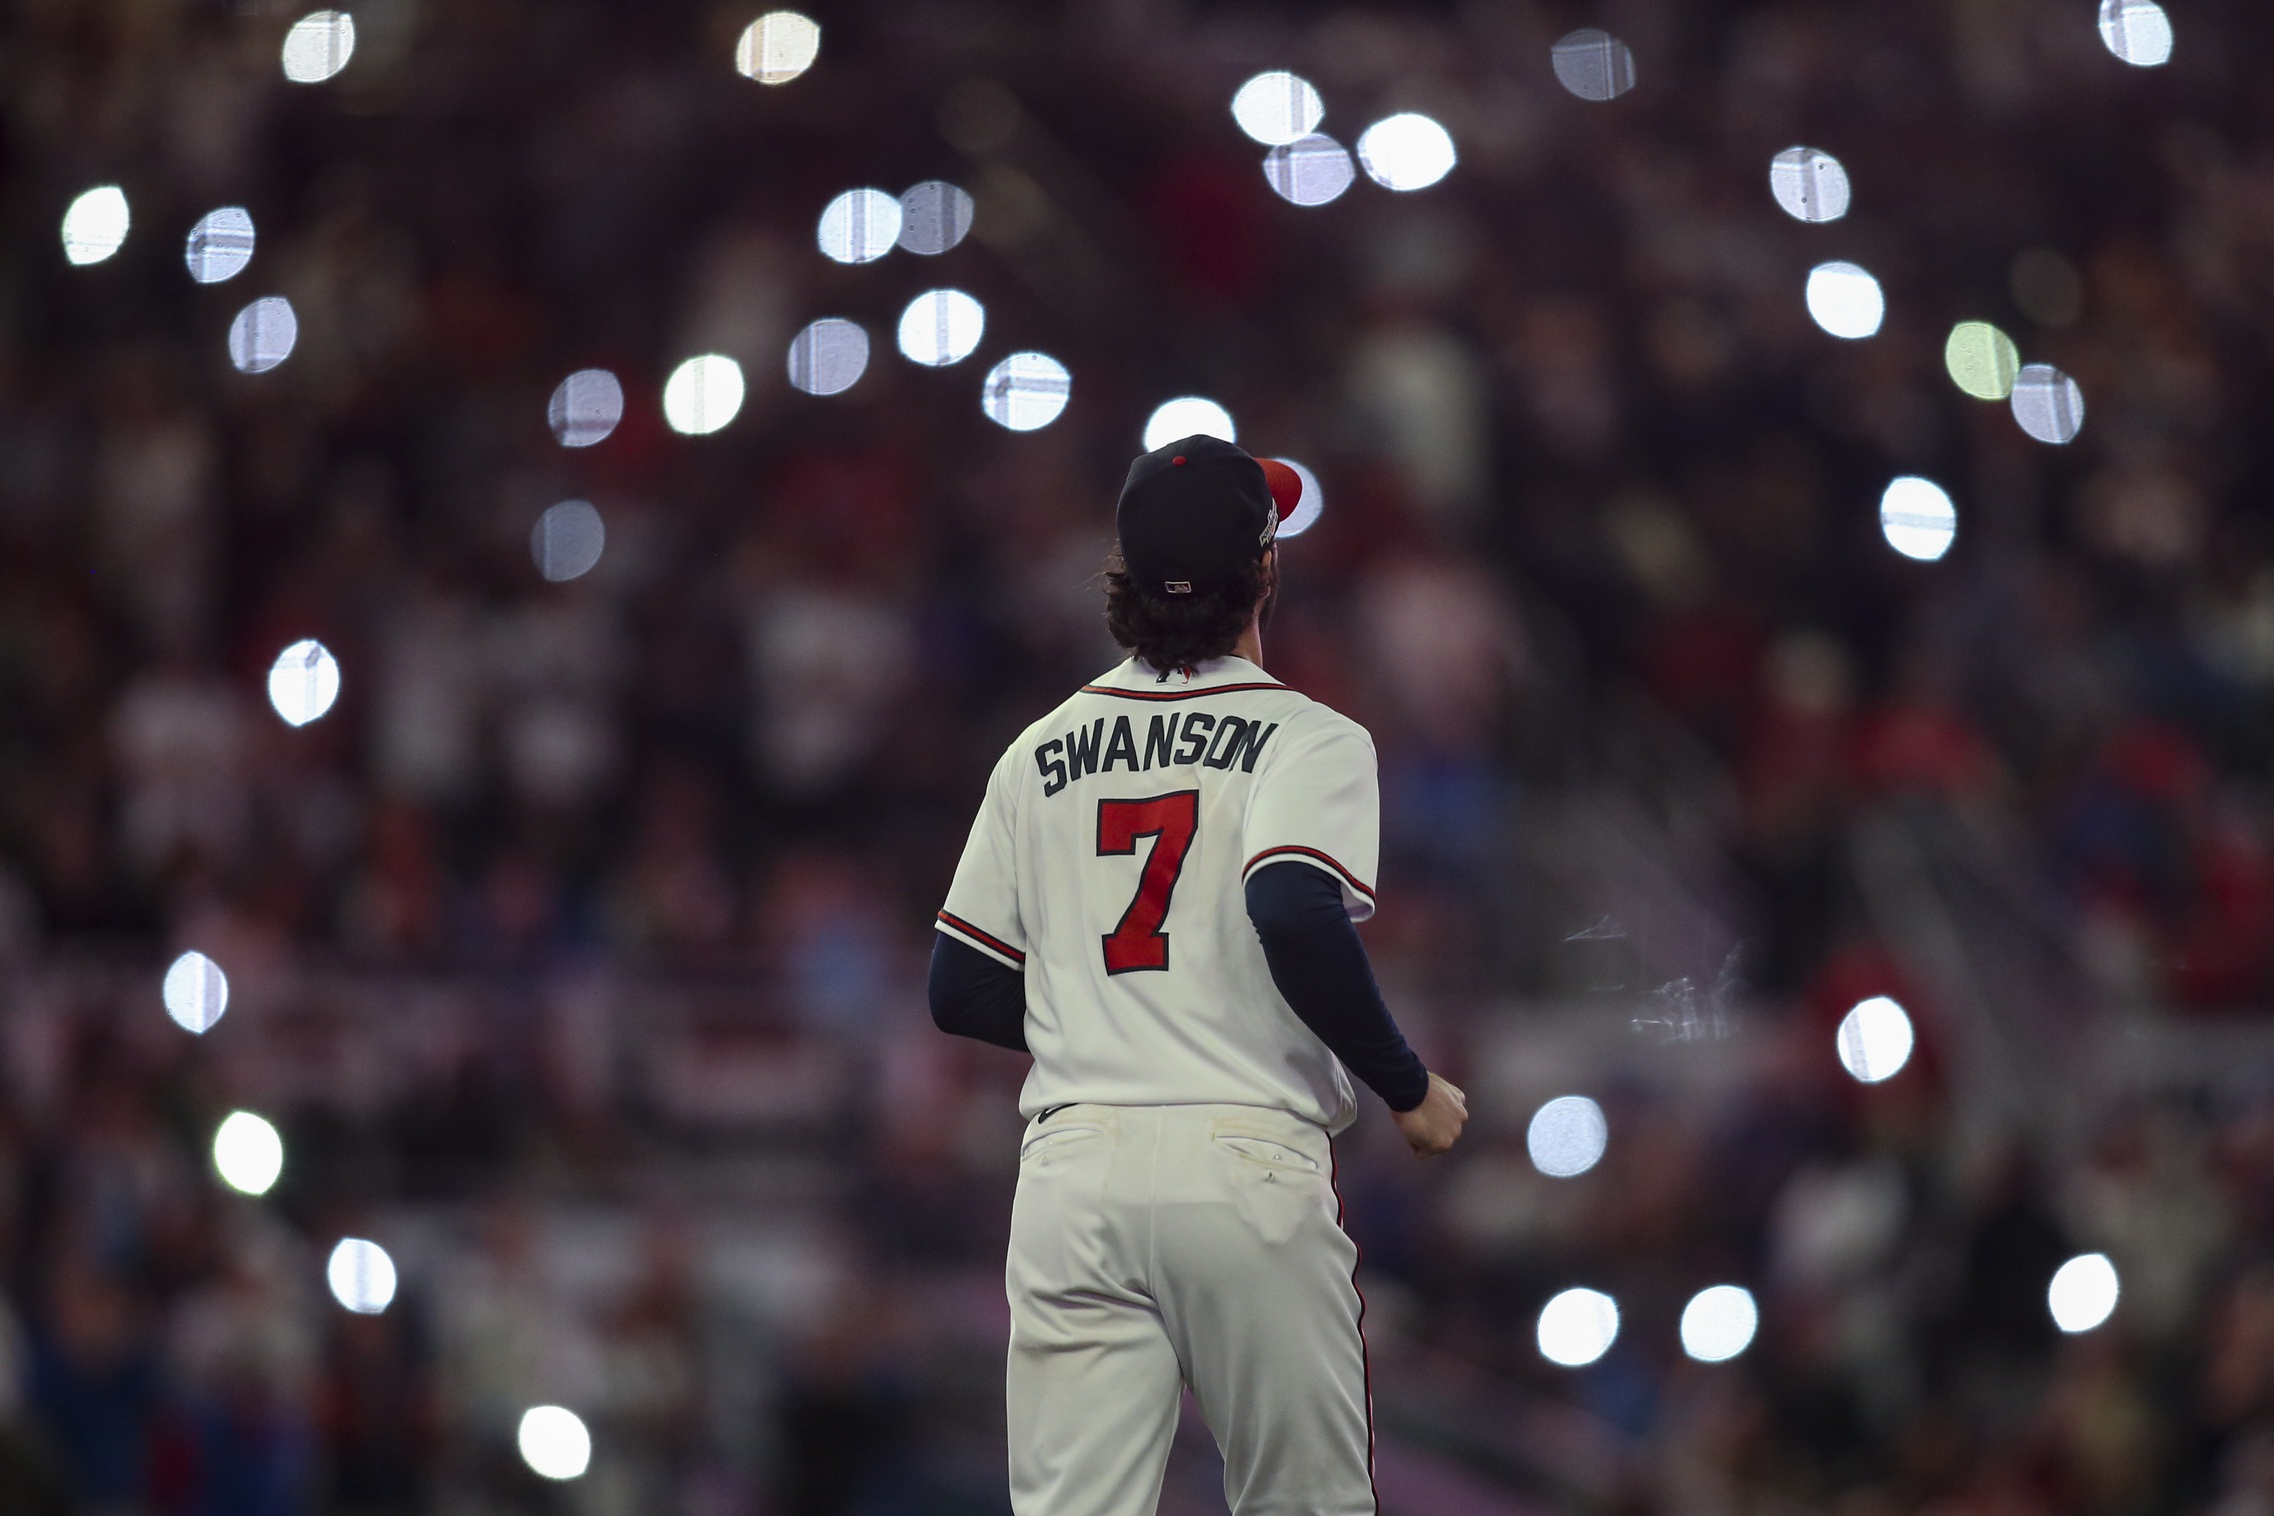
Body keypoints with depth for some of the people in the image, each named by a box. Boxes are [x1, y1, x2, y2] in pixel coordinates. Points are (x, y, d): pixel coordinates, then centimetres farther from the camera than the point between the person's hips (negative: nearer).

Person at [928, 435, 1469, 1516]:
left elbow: (960, 992, 14)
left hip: (1072, 1172, 4)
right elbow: (1296, 914, -20)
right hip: (1249, 1167, -3)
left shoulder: (1041, 754, 13)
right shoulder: (1307, 739, -2)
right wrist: (1408, 1089, -8)